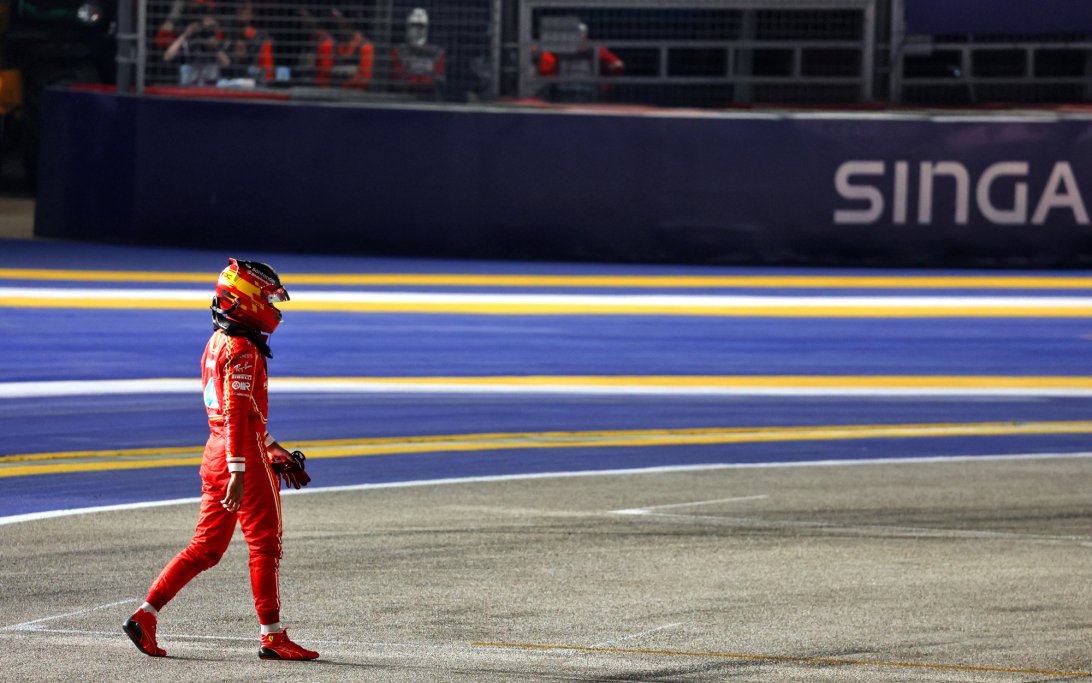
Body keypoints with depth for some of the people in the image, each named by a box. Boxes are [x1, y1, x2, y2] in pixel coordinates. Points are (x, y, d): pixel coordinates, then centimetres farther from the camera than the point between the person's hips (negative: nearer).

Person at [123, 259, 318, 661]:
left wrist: (274, 450, 29)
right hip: (244, 455, -9)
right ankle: (272, 636, 3)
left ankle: (145, 615, 5)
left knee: (206, 548, 11)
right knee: (265, 544, -1)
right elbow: (237, 415, -21)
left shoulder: (217, 343, 16)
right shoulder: (242, 350, -15)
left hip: (215, 452, 9)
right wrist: (238, 473, -25)